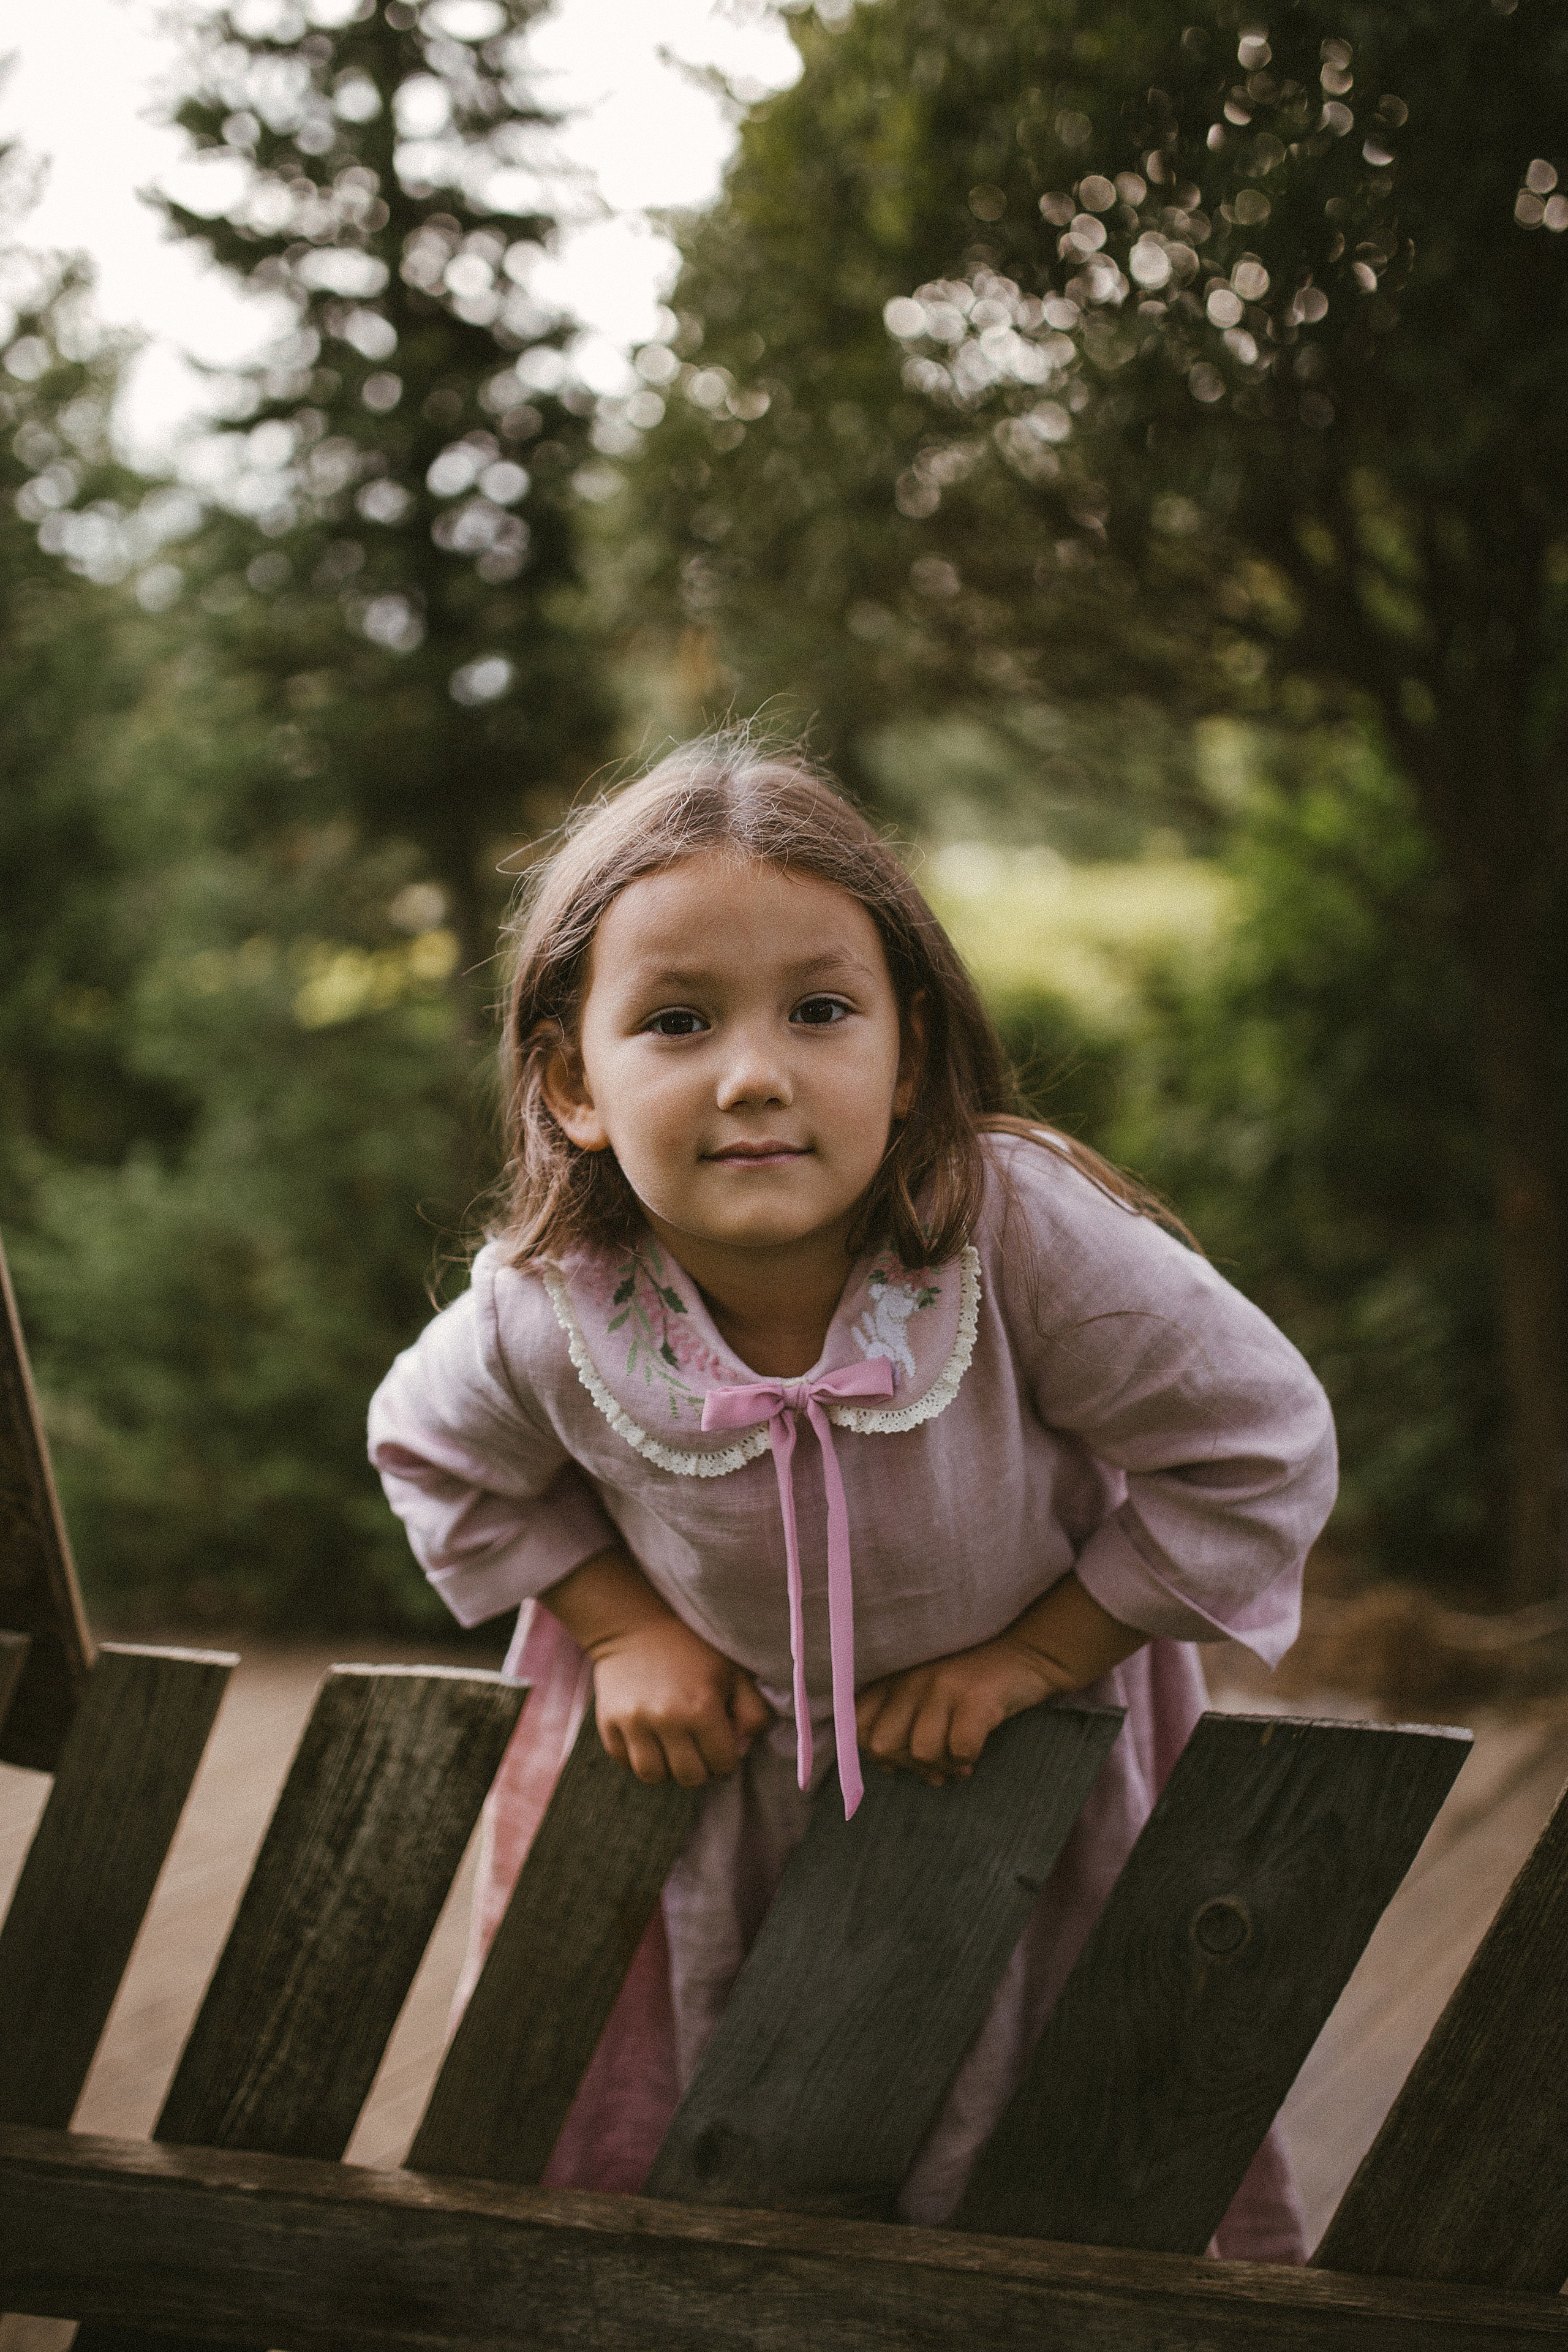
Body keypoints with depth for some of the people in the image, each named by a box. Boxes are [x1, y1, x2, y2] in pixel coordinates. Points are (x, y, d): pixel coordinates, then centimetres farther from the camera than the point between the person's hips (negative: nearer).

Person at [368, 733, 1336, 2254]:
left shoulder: (1024, 1230, -36)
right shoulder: (547, 1317, -27)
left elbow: (1256, 1454, -23)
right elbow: (439, 1457, -2)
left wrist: (1031, 1656, -21)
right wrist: (625, 1628, -10)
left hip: (1024, 1732, -1)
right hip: (720, 1743, 2)